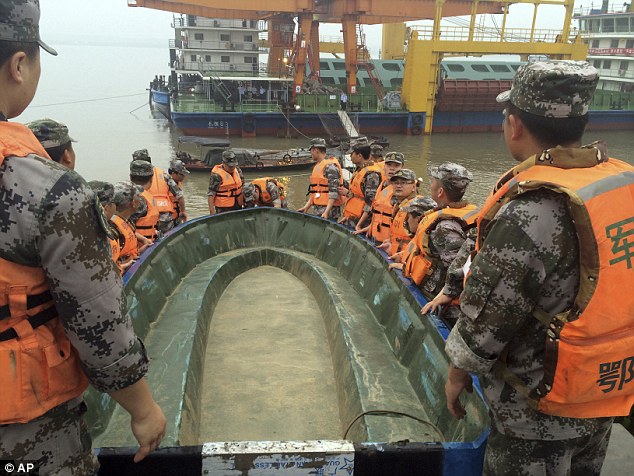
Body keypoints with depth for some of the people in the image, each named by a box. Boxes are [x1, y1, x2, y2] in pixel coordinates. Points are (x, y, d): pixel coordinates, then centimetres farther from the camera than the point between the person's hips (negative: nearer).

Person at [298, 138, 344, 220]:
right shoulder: (317, 167, 19)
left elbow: (334, 192, -18)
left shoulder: (330, 166, -10)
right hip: (317, 211, 9)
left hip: (329, 210, -9)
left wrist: (326, 211, -24)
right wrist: (306, 206, 15)